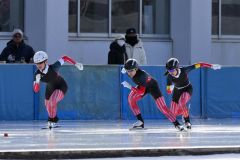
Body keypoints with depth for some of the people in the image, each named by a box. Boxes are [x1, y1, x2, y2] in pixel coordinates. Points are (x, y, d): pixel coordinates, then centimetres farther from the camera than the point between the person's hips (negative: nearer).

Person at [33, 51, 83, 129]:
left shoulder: (53, 68, -36)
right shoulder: (37, 74, -27)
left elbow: (64, 58, -23)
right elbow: (36, 90, -25)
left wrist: (76, 64, -24)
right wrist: (37, 81, -44)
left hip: (61, 86, -5)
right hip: (50, 87, 5)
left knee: (52, 101, -27)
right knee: (48, 105, 19)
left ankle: (52, 120, -4)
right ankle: (54, 119, 51)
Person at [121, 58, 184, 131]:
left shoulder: (141, 75, -42)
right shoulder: (130, 69, -22)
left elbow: (141, 92, -46)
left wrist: (129, 87, -49)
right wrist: (124, 70, -11)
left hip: (152, 86, -7)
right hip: (143, 85, 7)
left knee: (162, 107, -14)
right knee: (131, 98, -8)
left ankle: (176, 124, -8)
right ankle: (140, 122, -2)